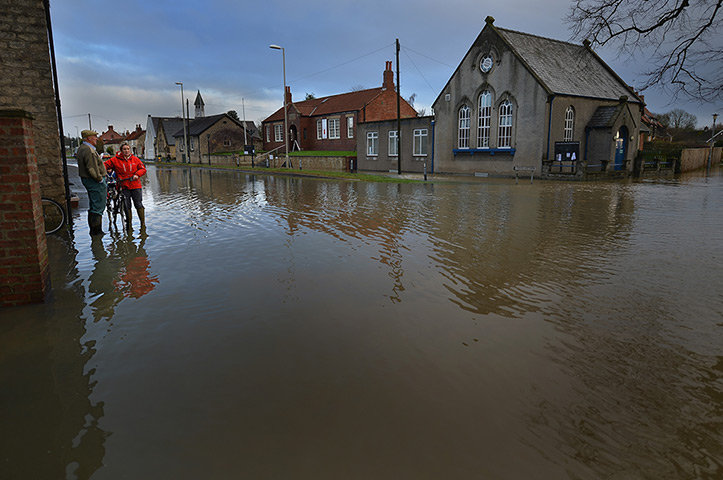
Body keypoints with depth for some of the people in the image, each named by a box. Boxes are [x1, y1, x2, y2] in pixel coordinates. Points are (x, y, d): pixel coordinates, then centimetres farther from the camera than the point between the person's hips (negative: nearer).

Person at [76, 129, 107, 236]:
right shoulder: (88, 150, -19)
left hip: (87, 180, 11)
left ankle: (93, 230, 25)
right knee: (98, 207, -5)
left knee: (93, 206, 18)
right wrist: (100, 179, -16)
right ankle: (97, 231, -1)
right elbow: (91, 169, -26)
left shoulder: (81, 148, 16)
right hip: (95, 182, -11)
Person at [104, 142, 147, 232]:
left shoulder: (135, 159, 6)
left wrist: (137, 174, -8)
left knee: (138, 205, -1)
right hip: (124, 186, 0)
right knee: (127, 206, 4)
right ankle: (129, 224, 16)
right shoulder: (115, 160, 3)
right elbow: (105, 165, 6)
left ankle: (143, 224, 7)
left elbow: (143, 169, 9)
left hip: (135, 185, 0)